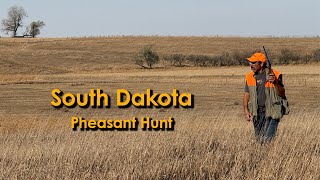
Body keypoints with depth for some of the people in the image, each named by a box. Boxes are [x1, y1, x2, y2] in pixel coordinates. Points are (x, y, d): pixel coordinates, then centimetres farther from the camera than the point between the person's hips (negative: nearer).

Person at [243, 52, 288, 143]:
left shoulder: (274, 75, -9)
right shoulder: (250, 76, 6)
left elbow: (282, 94, -12)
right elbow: (246, 94, 13)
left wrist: (275, 82, -29)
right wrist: (246, 110, 2)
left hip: (271, 112, -5)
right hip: (257, 112, 5)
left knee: (268, 139, -14)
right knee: (259, 139, 9)